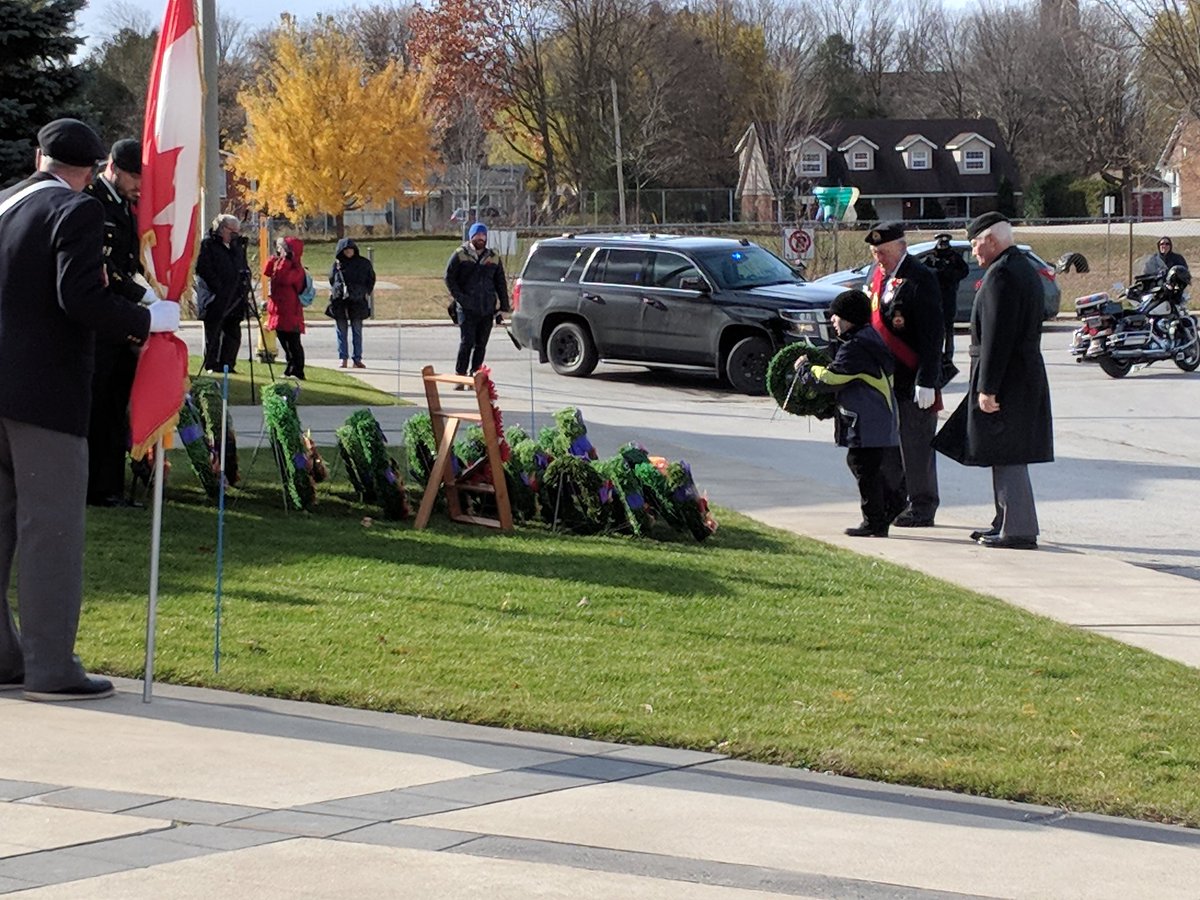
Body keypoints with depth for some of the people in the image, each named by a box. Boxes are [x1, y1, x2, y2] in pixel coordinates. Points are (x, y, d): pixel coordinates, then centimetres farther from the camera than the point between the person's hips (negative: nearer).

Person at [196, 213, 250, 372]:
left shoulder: (238, 246, 16)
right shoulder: (208, 244, -5)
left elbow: (244, 268, 23)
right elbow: (203, 269, -12)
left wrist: (245, 288, 7)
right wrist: (218, 288, -18)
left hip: (234, 299, 7)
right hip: (215, 300, -7)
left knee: (233, 335, 7)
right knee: (213, 334, -1)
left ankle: (227, 365, 14)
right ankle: (211, 366, 4)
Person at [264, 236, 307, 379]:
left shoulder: (296, 268, -11)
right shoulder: (278, 263, 17)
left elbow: (283, 278, -26)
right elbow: (266, 272, 7)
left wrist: (284, 259, -19)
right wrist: (275, 257, 4)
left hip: (290, 311, -9)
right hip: (278, 309, 9)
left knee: (293, 343, -7)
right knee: (284, 342, 14)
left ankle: (298, 372, -5)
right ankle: (290, 370, 22)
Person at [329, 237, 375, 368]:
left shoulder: (363, 263, 5)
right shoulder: (337, 264, 7)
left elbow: (371, 278, 11)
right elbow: (331, 280, 16)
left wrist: (366, 292, 2)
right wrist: (333, 291, 0)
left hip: (357, 301, -1)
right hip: (339, 301, 1)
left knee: (357, 331, 2)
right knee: (341, 332, 1)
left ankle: (357, 359, 5)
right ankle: (343, 359, 4)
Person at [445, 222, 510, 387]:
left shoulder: (494, 257, 13)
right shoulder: (460, 255, 2)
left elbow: (501, 283, 15)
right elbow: (449, 278, 2)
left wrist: (503, 308, 9)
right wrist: (460, 297, -9)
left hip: (487, 309, 4)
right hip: (467, 308, -4)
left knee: (481, 345, 5)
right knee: (467, 342, -11)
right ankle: (460, 376, -7)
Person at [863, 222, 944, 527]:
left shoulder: (919, 280, -13)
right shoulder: (876, 274, 13)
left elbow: (933, 335, -16)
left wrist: (927, 382, -19)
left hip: (913, 379, -8)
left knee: (916, 443, -2)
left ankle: (922, 508, 5)